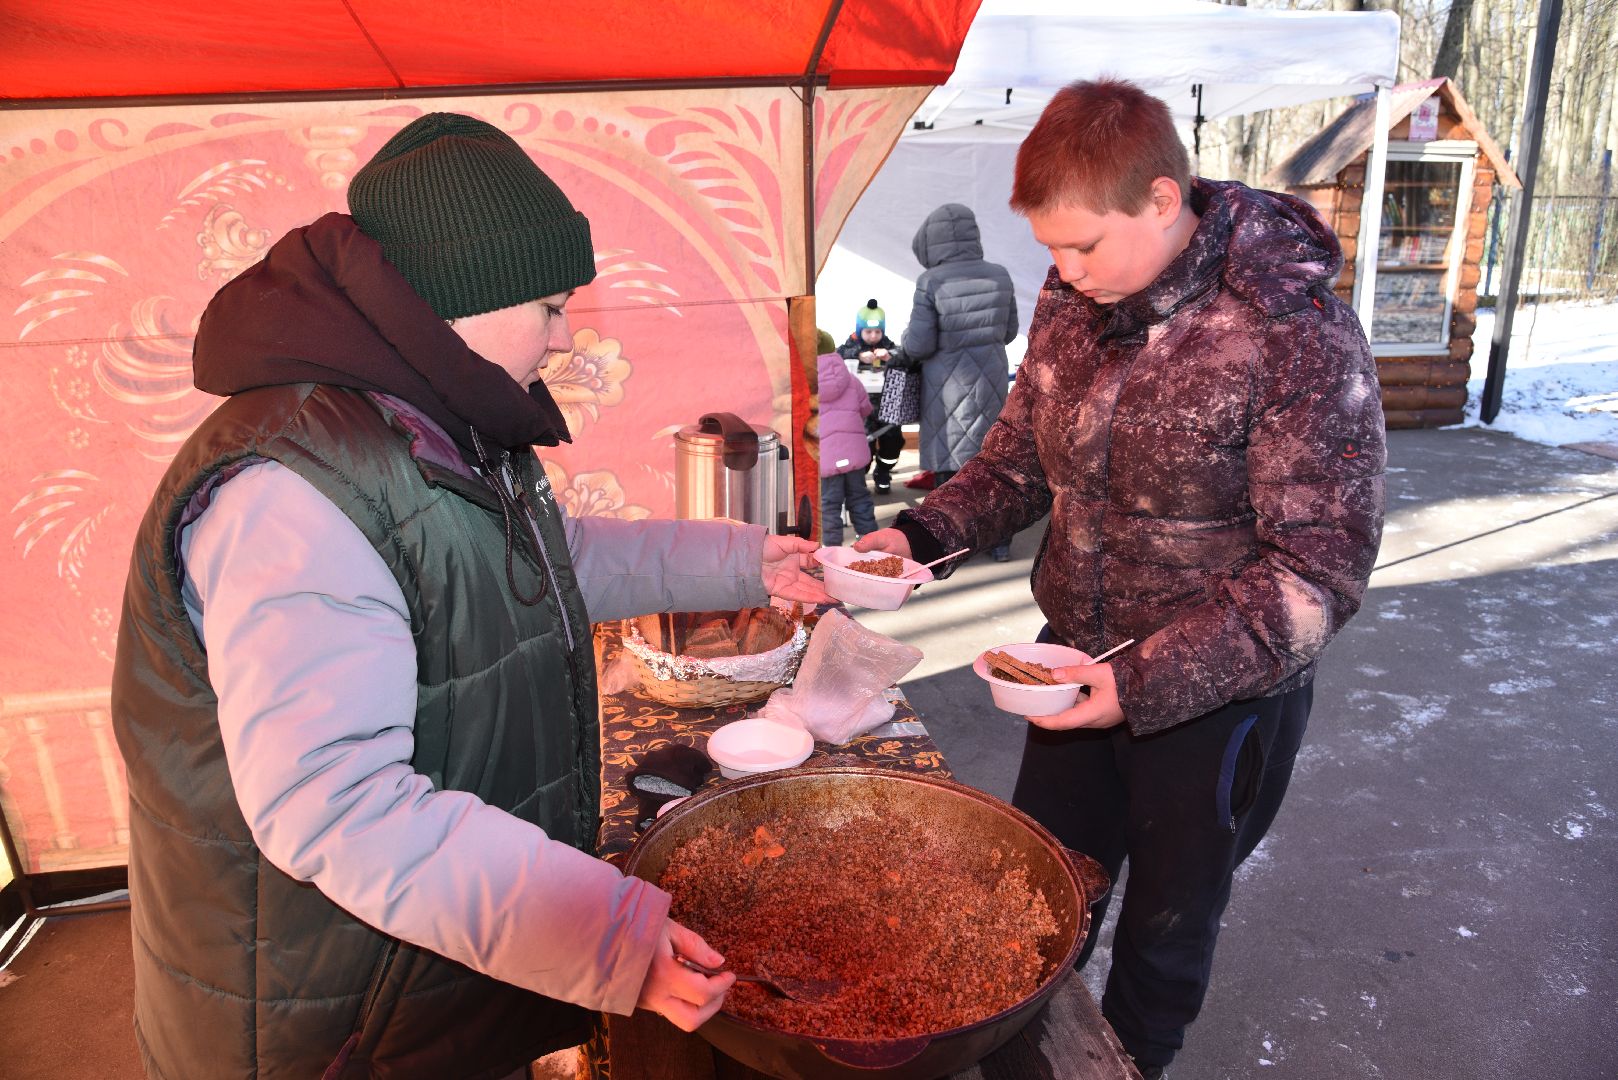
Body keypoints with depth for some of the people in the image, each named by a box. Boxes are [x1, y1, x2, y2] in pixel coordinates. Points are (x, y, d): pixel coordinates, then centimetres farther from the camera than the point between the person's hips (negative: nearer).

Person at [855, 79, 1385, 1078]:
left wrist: (1146, 682, -29)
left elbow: (1321, 569, -23)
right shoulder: (1073, 302, -4)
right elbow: (1021, 457, 8)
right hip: (1078, 663, 6)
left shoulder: (1297, 334, -23)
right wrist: (922, 534, -9)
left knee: (1167, 926, 18)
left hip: (1219, 695, -5)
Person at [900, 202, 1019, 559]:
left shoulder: (932, 282, -16)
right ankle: (1000, 540, 19)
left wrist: (910, 335, 6)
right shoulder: (998, 276, -2)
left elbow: (918, 345, -16)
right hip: (991, 377, 4)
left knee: (948, 461, 8)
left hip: (948, 383, -4)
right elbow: (1008, 332, 8)